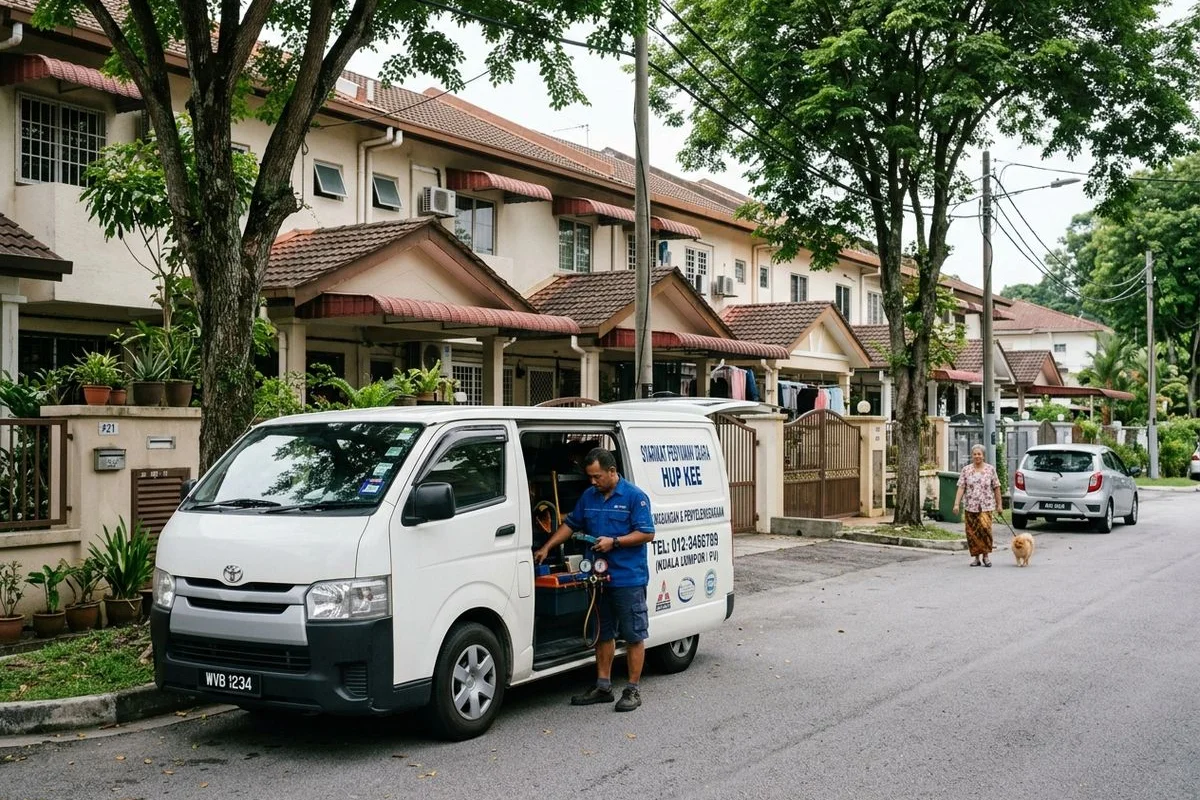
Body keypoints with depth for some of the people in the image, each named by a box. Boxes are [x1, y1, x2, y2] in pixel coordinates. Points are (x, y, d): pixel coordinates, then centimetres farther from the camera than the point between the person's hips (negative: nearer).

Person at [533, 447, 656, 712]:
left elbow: (647, 533, -11)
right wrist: (547, 547, 10)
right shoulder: (589, 496, 11)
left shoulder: (635, 496, -8)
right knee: (603, 633, 13)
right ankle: (603, 686, 22)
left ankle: (633, 690, 7)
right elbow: (571, 524, 19)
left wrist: (614, 542, -18)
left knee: (633, 635, 1)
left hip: (628, 578, -7)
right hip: (599, 577, 7)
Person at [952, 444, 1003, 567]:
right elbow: (961, 487, 1)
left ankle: (986, 555, -2)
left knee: (985, 527, -18)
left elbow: (996, 488, 7)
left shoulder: (990, 469, 4)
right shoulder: (966, 470, 5)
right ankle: (976, 557, 14)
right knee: (972, 532, 2)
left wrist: (999, 504, 5)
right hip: (970, 506, 2)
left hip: (986, 506, -2)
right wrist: (956, 504, -7)